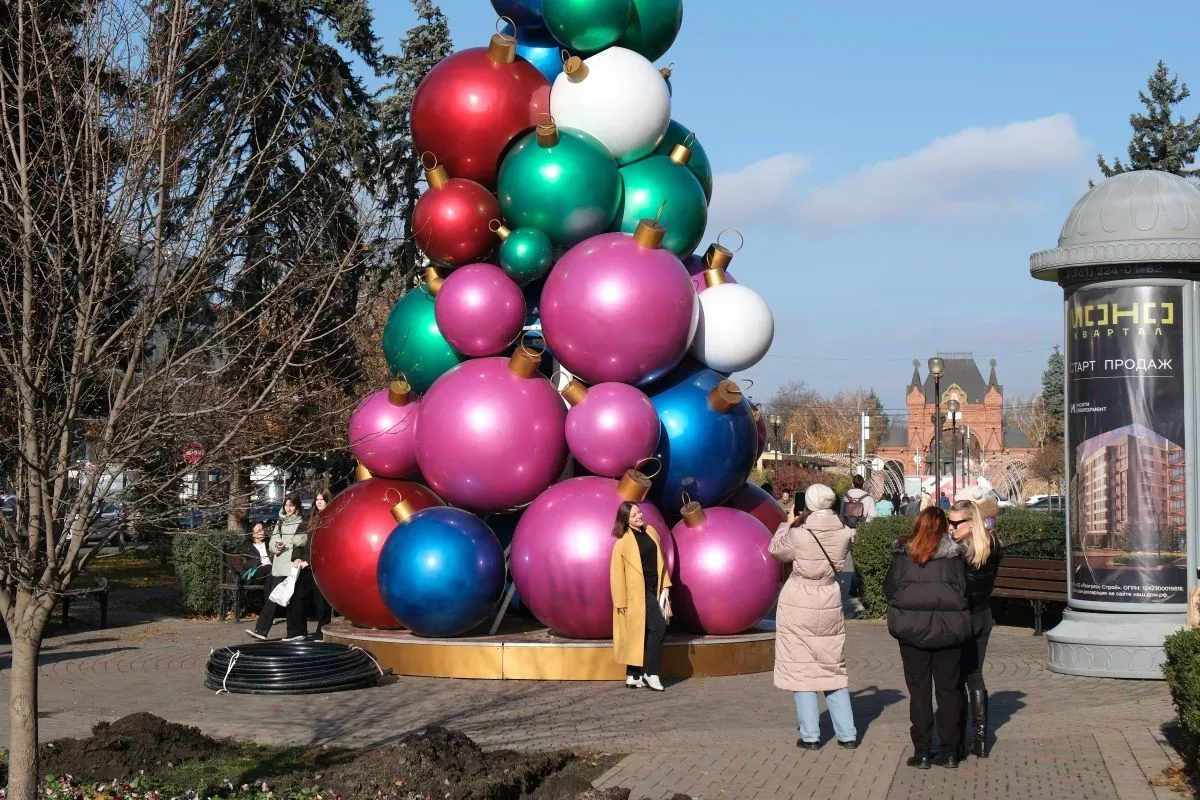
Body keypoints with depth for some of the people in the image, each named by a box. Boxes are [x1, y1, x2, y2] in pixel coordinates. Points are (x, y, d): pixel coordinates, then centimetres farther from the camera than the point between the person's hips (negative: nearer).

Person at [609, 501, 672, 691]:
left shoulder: (650, 531, 9)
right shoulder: (623, 542, -9)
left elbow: (659, 560, 14)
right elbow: (617, 573, -7)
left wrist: (665, 587, 8)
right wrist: (621, 601, -9)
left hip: (653, 589, 7)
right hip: (638, 592, -6)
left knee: (641, 633, 9)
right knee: (658, 627, -15)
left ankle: (633, 676, 14)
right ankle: (650, 673, -7)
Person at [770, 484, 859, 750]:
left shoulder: (798, 535, -18)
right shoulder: (844, 534, -9)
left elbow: (776, 550, 1)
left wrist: (787, 524, 15)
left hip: (798, 607, -4)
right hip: (829, 606, 4)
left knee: (801, 669, 5)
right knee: (833, 669, 14)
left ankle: (810, 736, 5)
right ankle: (847, 734, 14)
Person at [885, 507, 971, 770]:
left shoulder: (902, 554, -1)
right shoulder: (954, 554, -1)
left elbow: (889, 588, 1)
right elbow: (963, 590, -1)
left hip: (912, 628, 0)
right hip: (948, 628, 1)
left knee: (919, 690, 5)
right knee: (948, 688, 9)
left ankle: (922, 752, 5)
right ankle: (950, 751, 11)